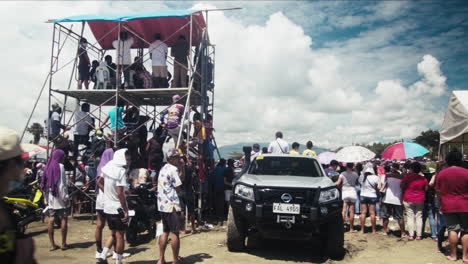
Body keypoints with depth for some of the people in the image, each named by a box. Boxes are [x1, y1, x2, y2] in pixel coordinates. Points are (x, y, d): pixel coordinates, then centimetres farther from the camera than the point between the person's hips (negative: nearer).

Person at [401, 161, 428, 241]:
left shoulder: (407, 177, -12)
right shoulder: (423, 179, -5)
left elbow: (402, 187, -1)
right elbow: (426, 189, 6)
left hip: (408, 200, -2)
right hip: (420, 200, 2)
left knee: (410, 217, 4)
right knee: (419, 217, 9)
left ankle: (411, 235, 5)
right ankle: (419, 235, 12)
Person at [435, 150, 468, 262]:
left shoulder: (441, 173, 0)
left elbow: (438, 191, 5)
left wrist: (441, 205, 14)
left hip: (448, 206, 1)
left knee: (452, 229, 5)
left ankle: (453, 255, 10)